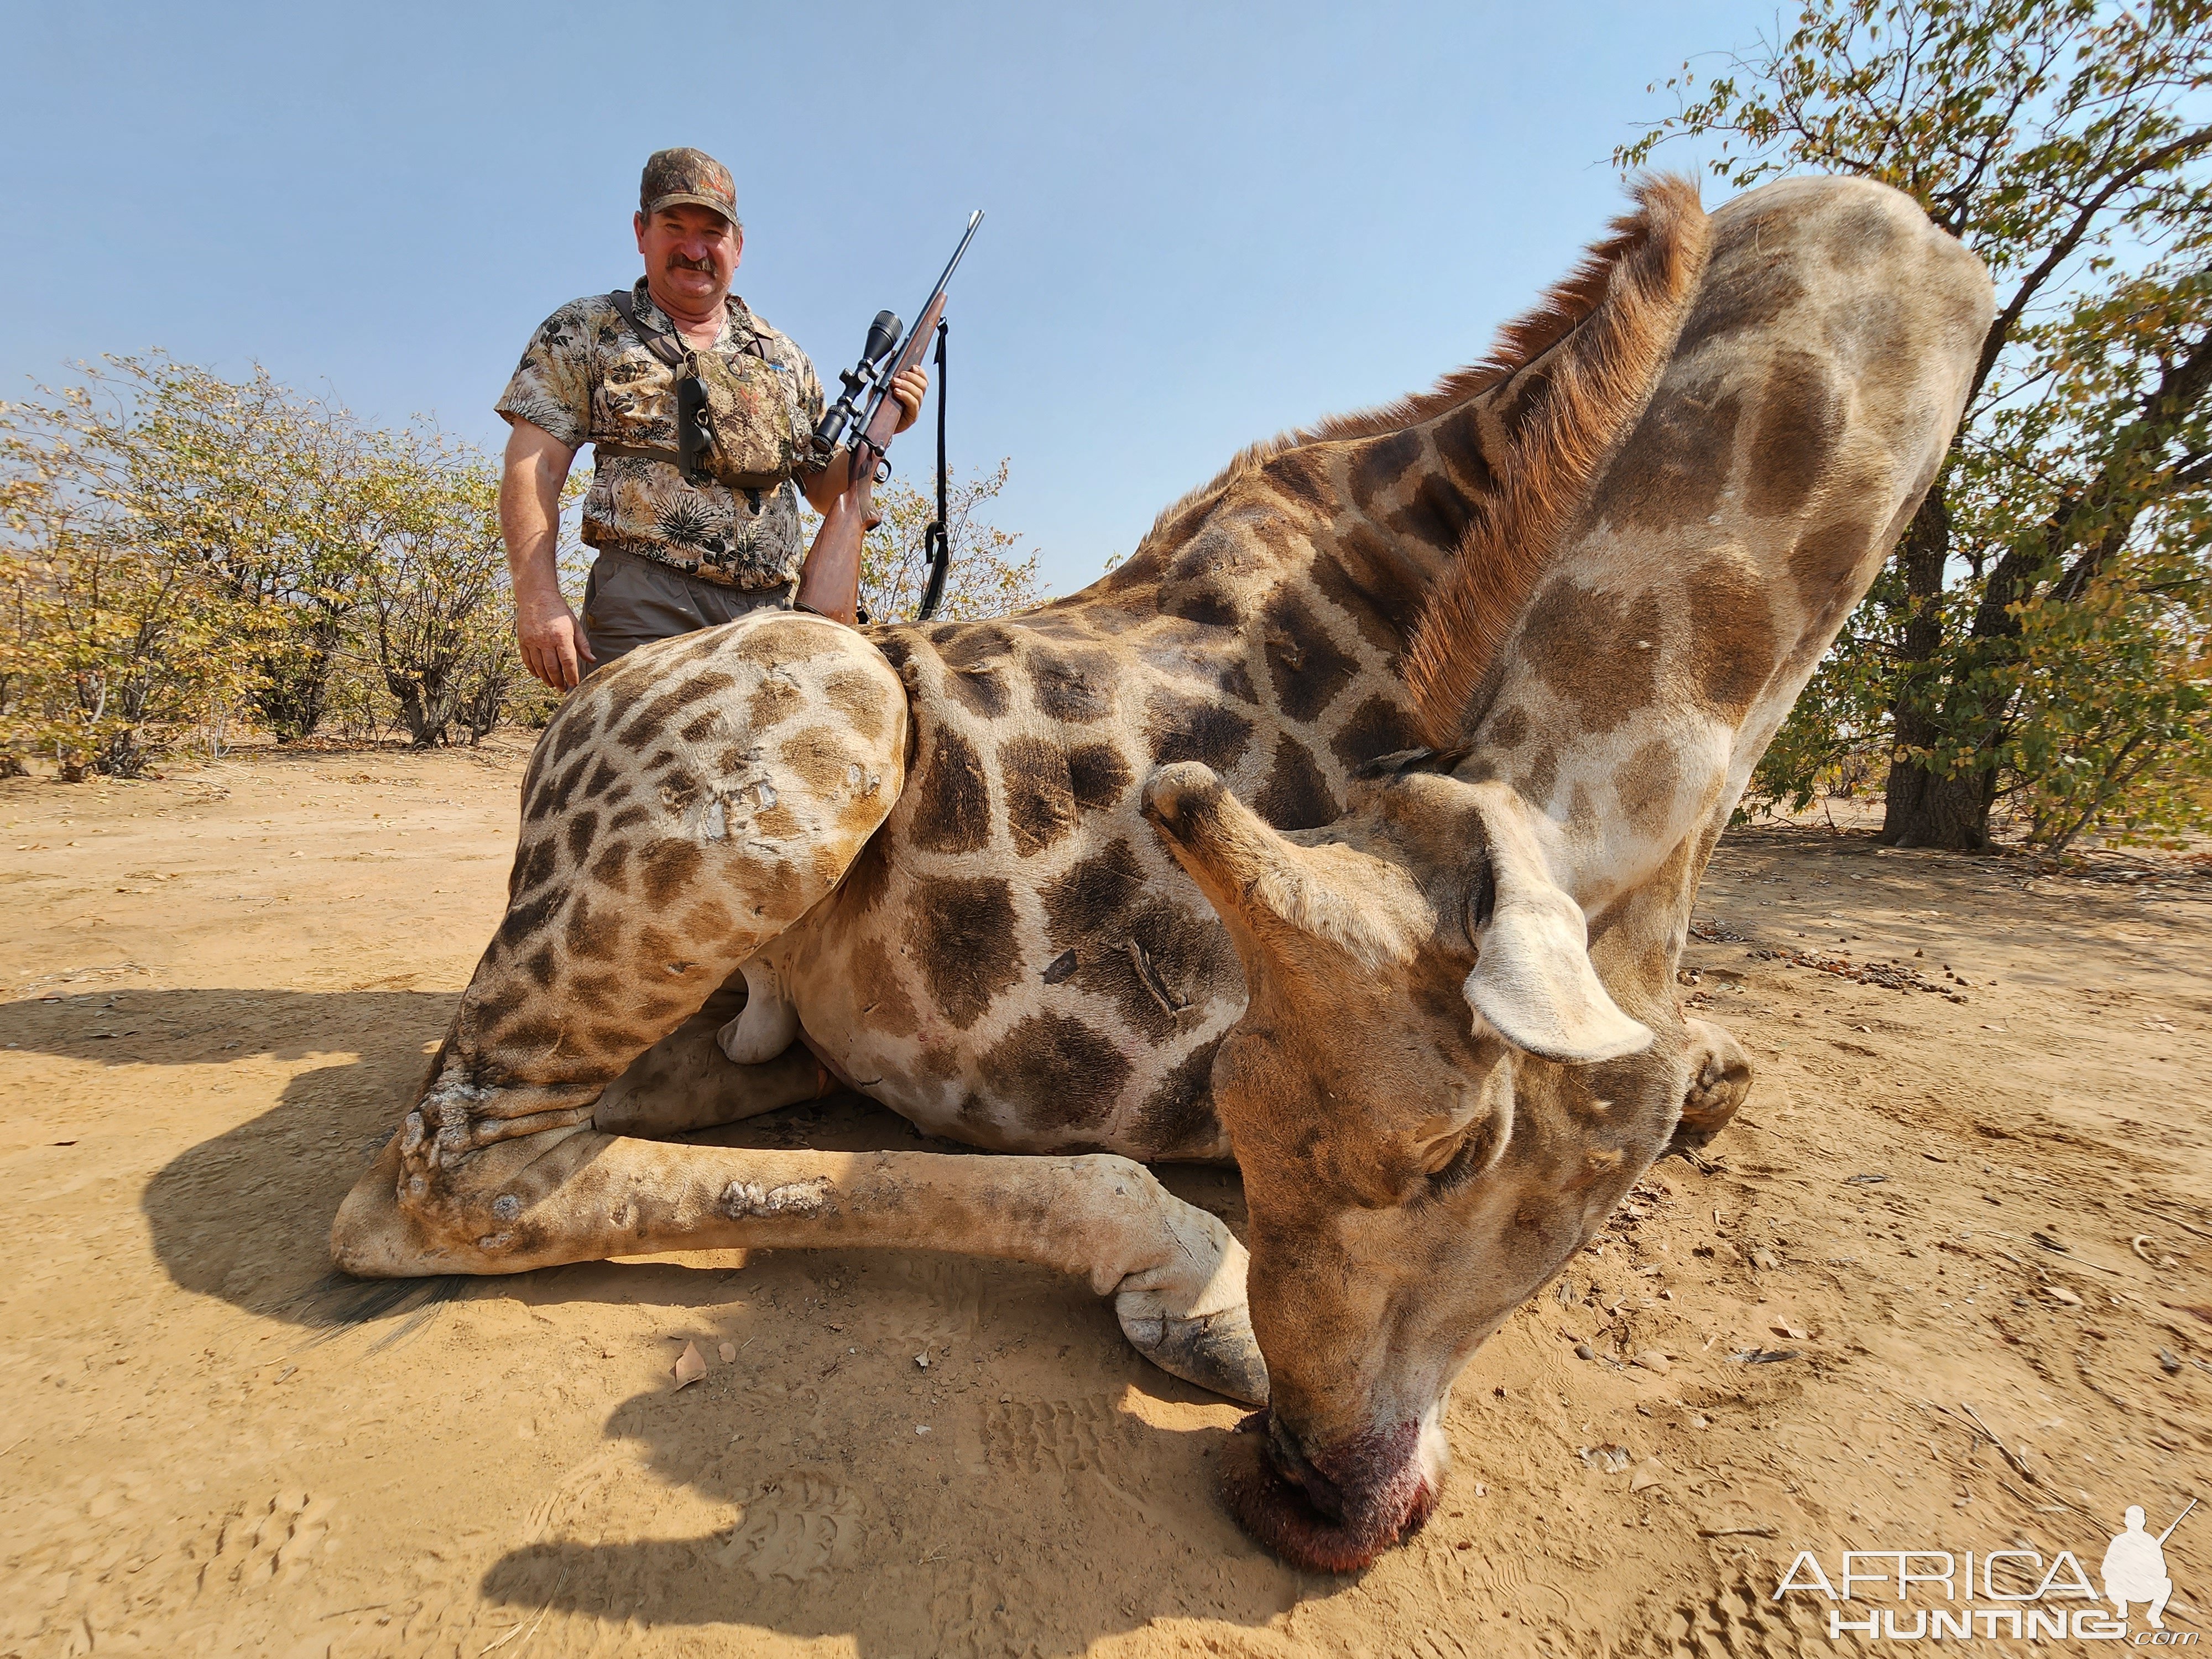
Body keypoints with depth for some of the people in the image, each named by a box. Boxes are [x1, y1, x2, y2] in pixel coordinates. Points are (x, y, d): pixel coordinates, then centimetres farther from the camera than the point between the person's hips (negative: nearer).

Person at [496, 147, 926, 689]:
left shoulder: (785, 358, 22)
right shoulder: (586, 331, 12)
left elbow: (825, 492, 24)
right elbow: (533, 470, 2)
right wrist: (539, 597, -11)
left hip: (773, 618, 3)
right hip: (644, 607, -3)